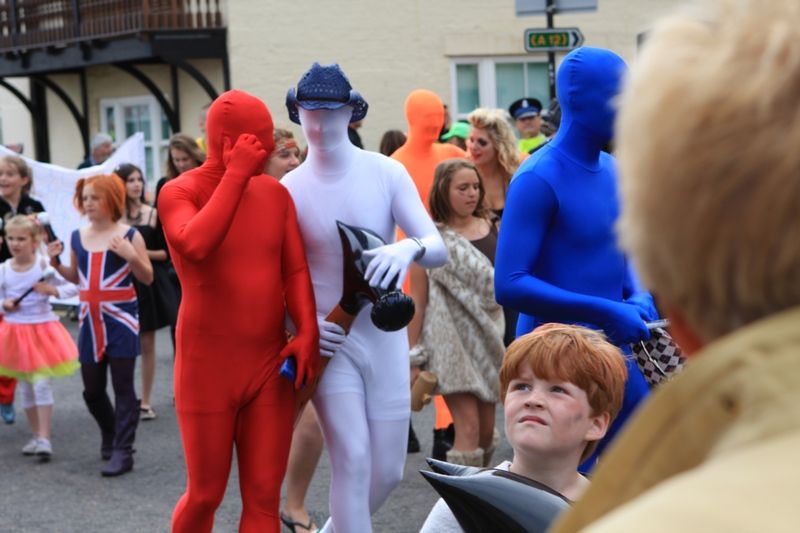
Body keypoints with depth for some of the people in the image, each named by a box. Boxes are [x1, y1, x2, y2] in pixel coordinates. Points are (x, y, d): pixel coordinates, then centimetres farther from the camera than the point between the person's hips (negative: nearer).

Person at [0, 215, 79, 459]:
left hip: (42, 329, -4)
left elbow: (72, 287, -6)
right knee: (25, 388, 11)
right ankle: (36, 435, 24)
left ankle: (44, 438, -6)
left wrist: (52, 290, -23)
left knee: (41, 384, -11)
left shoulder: (45, 265, -9)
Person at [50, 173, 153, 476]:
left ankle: (123, 451, 0)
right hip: (90, 320, 5)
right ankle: (110, 435, 35)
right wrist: (56, 263, 4)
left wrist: (131, 256, -22)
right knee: (92, 389, 10)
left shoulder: (129, 235, -6)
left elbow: (148, 279, -5)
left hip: (121, 319, -5)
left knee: (123, 386, -4)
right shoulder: (78, 237, 9)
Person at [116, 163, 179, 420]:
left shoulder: (154, 214, 2)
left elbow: (166, 252, 3)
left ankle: (146, 401, 13)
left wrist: (144, 253, -12)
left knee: (147, 344, 5)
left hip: (149, 283, 1)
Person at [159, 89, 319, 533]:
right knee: (205, 497, 6)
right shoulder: (177, 195, -11)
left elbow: (297, 273, 0)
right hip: (207, 372, -4)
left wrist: (308, 335, -17)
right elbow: (197, 247, -33)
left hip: (268, 367, 4)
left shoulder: (276, 194, 5)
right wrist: (237, 174, -29)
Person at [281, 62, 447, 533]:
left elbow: (439, 249, -11)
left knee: (388, 471, 8)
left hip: (386, 335, 2)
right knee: (353, 460, -12)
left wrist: (410, 248, -34)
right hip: (328, 340, -2)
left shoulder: (387, 173, -5)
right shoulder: (289, 189, -6)